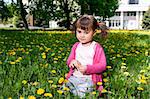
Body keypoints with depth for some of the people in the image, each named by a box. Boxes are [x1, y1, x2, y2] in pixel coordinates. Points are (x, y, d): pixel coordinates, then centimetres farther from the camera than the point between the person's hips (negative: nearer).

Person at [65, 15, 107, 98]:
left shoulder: (97, 48, -4)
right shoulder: (76, 46, 10)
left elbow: (102, 66, -8)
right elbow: (69, 59, 17)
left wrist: (87, 68, -22)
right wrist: (72, 62, -9)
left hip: (88, 79, -5)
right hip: (74, 77, 5)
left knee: (81, 94, -28)